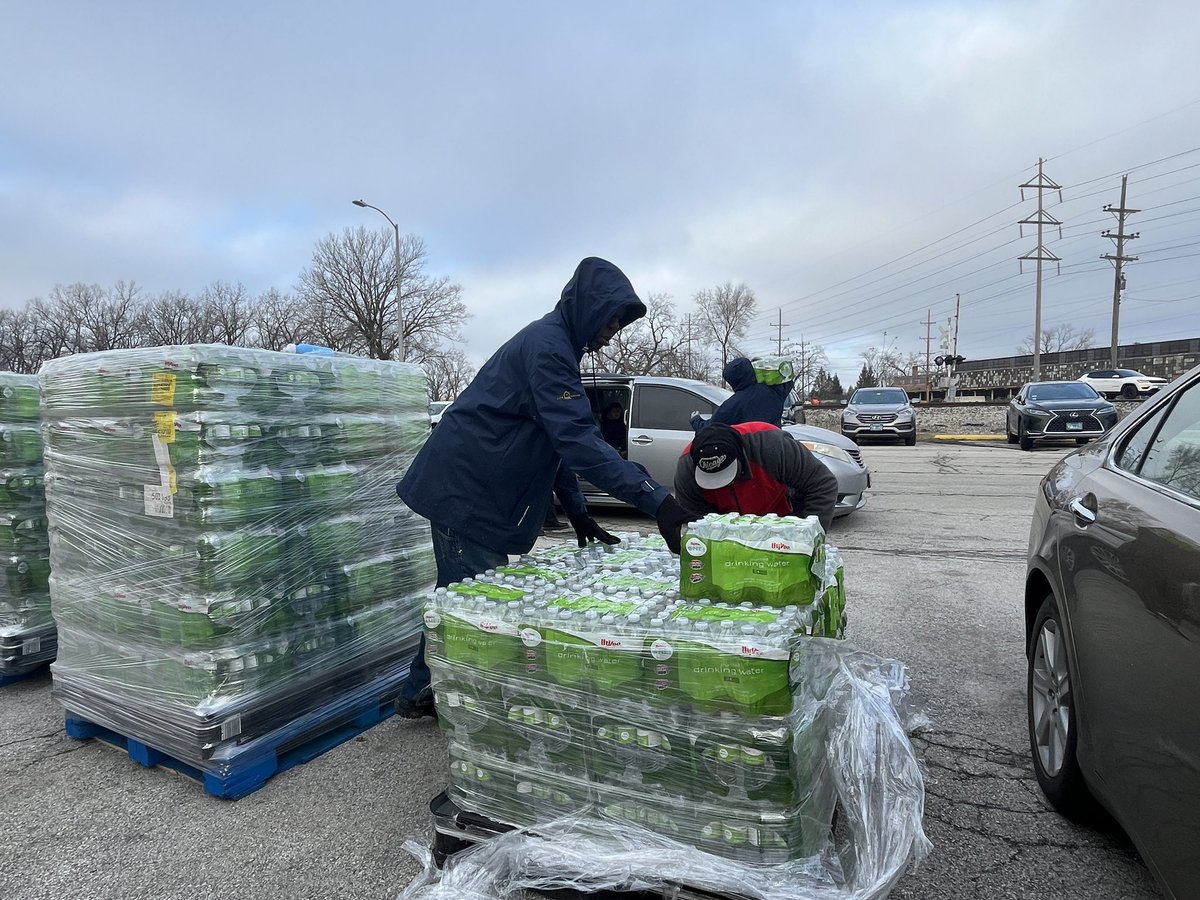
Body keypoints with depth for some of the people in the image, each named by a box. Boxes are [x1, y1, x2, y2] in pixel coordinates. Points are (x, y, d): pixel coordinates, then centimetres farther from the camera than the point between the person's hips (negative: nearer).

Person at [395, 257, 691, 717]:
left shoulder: (556, 344, 14)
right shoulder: (546, 346, -19)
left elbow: (559, 437, 17)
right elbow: (578, 438, -31)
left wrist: (577, 511, 11)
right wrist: (654, 499, -35)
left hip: (475, 491, 10)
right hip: (464, 490, -10)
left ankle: (424, 691, 31)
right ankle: (423, 693, 15)